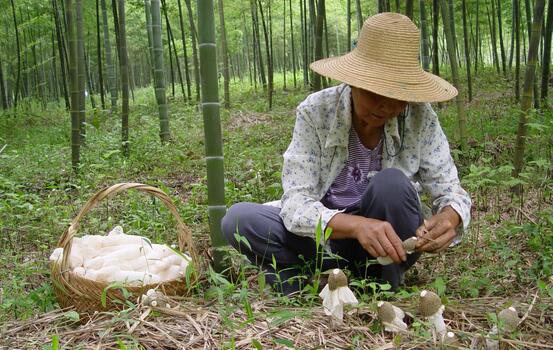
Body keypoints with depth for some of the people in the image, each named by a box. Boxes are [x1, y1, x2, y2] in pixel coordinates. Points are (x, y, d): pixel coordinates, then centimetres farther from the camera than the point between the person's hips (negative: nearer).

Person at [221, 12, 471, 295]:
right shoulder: (315, 112, -17)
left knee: (392, 183, -31)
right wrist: (355, 225, -43)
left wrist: (449, 216, -35)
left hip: (388, 245, 1)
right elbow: (295, 204, -23)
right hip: (326, 237, 0)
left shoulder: (419, 117, -14)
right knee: (238, 219, -23)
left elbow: (450, 190, -9)